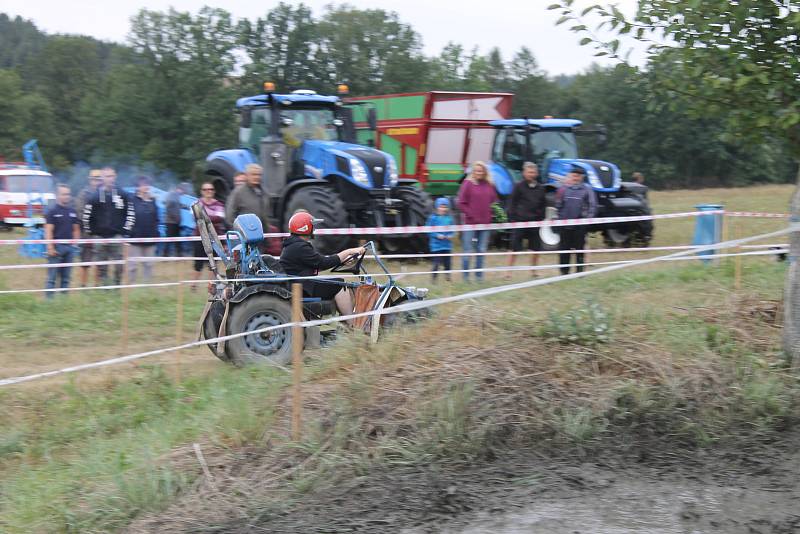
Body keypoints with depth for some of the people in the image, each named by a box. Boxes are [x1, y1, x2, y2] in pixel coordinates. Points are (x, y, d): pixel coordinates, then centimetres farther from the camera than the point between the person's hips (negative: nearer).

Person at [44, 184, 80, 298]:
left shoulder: (72, 211, 11)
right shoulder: (52, 211, -5)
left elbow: (76, 229, 16)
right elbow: (48, 231, -9)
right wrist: (50, 247, -16)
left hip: (69, 247, 5)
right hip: (57, 246, -5)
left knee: (66, 277, 10)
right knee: (52, 277, -3)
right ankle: (49, 298, -1)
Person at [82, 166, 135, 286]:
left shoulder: (122, 195, 4)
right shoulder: (95, 196, 1)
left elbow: (130, 213, 8)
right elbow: (87, 215, 4)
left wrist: (125, 230, 2)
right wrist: (90, 231, 2)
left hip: (116, 236, 0)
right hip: (99, 237, 0)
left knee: (118, 266, -3)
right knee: (101, 267, 4)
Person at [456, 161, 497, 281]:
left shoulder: (490, 185, 9)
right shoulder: (468, 184, -4)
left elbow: (494, 201, 17)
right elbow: (461, 203, -6)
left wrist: (491, 215, 1)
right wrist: (471, 215, -12)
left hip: (485, 223, 4)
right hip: (470, 223, -4)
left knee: (482, 251, 9)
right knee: (468, 251, 0)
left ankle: (479, 276, 19)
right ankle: (466, 277, 9)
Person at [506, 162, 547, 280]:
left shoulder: (540, 188, 9)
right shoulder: (519, 186, -4)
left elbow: (543, 204, 16)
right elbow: (512, 203, -4)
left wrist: (541, 218, 6)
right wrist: (513, 218, -10)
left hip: (535, 222, 4)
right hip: (520, 221, -4)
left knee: (536, 248, 7)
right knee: (515, 248, -3)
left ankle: (533, 272, 20)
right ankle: (509, 273, 1)